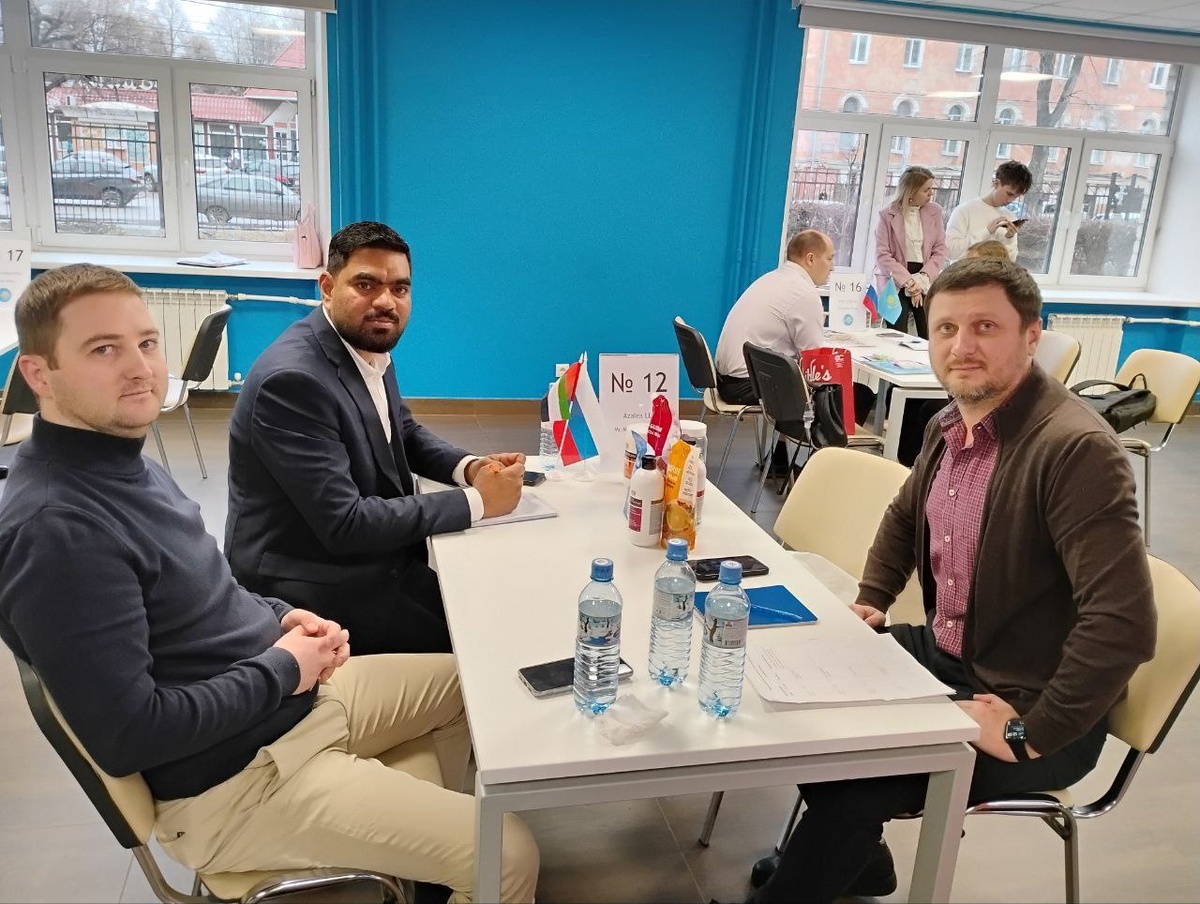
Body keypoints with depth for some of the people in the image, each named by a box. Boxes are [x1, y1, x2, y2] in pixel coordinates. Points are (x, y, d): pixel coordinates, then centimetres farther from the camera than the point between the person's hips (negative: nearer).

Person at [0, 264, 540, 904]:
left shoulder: (120, 461, 4)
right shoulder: (54, 527, -27)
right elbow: (127, 736, -28)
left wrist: (281, 618, 0)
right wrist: (282, 669, -17)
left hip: (301, 694, 10)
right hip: (235, 781, -9)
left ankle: (415, 836, 34)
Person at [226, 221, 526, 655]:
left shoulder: (371, 347, 1)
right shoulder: (293, 379, -25)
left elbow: (406, 434, 16)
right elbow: (343, 523, -27)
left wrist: (469, 468, -5)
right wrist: (475, 501, -21)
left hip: (372, 554, 8)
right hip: (314, 588, -8)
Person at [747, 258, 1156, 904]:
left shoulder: (1076, 449, -25)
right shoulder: (948, 427, 2)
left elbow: (1122, 624, -31)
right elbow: (904, 517, 22)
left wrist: (1030, 736, -25)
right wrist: (871, 602, 10)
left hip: (1027, 706, -8)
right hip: (941, 655, 8)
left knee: (854, 782, -23)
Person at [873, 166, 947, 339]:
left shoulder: (934, 211, 6)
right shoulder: (888, 215, -3)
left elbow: (940, 250, 5)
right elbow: (882, 254, -7)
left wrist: (922, 279, -10)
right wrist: (908, 281, -16)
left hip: (926, 284, 3)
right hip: (895, 285, -2)